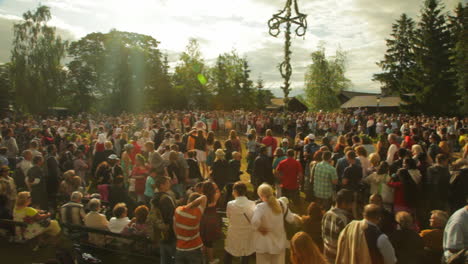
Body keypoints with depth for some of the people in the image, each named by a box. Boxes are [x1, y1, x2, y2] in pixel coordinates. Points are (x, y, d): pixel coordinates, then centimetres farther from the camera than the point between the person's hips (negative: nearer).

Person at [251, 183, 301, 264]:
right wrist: (299, 218, 24)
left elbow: (255, 221, -37)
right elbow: (290, 218, 4)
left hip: (264, 245, -4)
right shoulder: (281, 204, -5)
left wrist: (260, 228, -18)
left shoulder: (260, 207, -20)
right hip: (279, 243, 4)